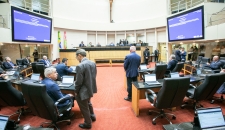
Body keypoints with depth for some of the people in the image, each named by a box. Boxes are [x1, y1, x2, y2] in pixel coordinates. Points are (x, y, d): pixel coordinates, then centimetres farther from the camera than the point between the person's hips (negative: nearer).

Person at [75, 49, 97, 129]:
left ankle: (88, 123, 31)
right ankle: (92, 116, 51)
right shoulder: (93, 63, -1)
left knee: (84, 107, 13)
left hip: (84, 90, -8)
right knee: (88, 103, 32)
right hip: (91, 88, 8)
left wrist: (76, 91, -6)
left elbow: (79, 81, -21)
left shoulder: (80, 66, -25)